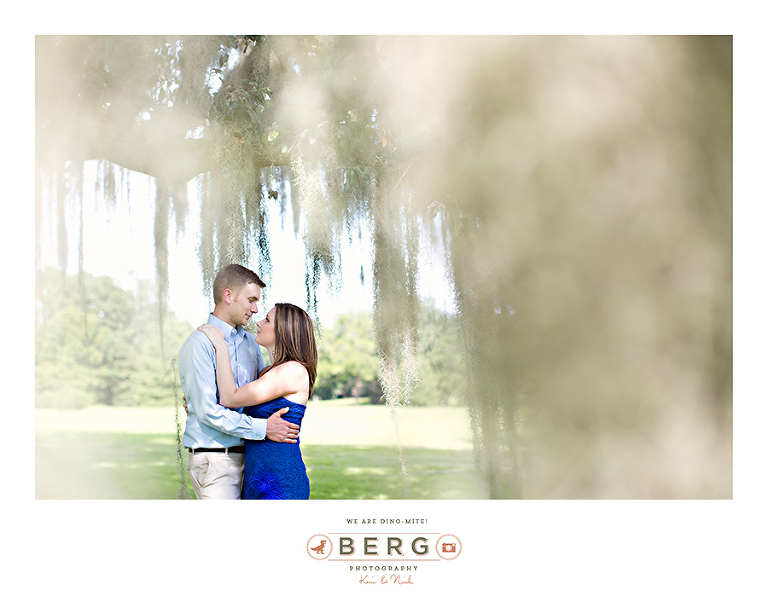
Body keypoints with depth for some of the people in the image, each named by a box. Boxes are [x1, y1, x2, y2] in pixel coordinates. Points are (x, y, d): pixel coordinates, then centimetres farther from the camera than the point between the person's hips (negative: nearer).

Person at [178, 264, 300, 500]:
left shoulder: (249, 342, 13)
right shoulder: (199, 344, -12)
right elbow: (207, 411, -17)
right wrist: (262, 428, -17)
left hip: (247, 456, 7)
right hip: (214, 459, -7)